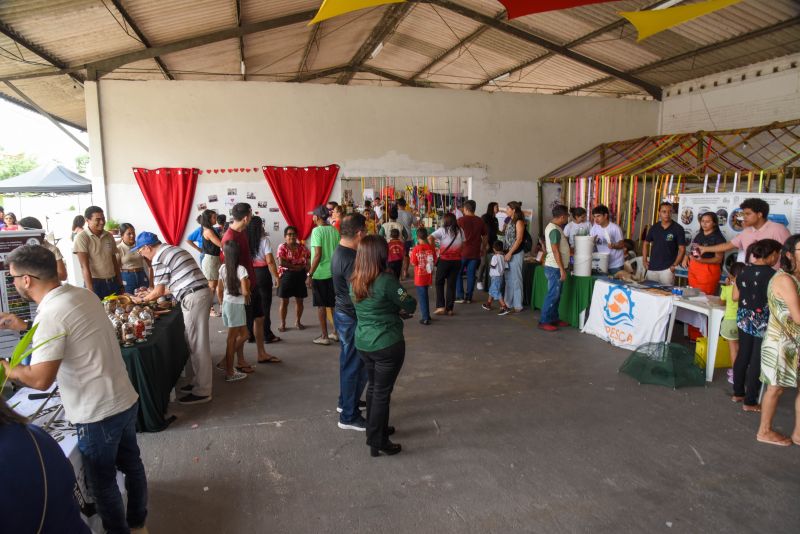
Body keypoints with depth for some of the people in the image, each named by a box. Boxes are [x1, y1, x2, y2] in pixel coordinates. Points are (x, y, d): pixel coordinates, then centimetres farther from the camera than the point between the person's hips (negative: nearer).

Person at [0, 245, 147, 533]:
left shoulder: (50, 315, -22)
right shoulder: (82, 294, 2)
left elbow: (40, 379, -24)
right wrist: (25, 326, 20)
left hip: (98, 415, -8)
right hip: (126, 400, 8)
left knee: (102, 481, 13)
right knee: (130, 463, 24)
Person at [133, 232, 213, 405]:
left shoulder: (159, 258, -7)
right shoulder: (174, 250, 21)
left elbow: (159, 291, -6)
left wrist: (142, 299, 11)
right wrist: (152, 292, 30)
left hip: (193, 298, -10)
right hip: (201, 293, 10)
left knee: (198, 345, -3)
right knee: (196, 343, 17)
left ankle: (202, 391, 4)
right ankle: (199, 381, 27)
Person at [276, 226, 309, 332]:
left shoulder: (302, 247, 4)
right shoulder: (282, 247, -7)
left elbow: (307, 261, 5)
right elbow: (281, 263, -18)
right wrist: (296, 266, -15)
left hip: (300, 276, 3)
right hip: (286, 276, -3)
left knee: (299, 300, 9)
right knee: (284, 301, 3)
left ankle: (298, 322, 24)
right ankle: (282, 324, 14)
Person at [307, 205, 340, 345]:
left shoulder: (317, 230, -14)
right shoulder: (334, 230, 4)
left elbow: (318, 255, -19)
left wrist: (309, 275, -14)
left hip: (319, 274, -6)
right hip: (333, 273, 6)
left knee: (321, 305, 5)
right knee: (333, 304, 15)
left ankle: (324, 336, 9)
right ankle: (336, 333, 23)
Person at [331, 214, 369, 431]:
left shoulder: (338, 252, 5)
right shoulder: (350, 260, -26)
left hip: (342, 313, 10)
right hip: (351, 318, -10)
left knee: (348, 362, 23)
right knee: (356, 366, 2)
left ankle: (345, 402, 40)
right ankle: (349, 416, 13)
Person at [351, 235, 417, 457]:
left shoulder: (354, 281, 1)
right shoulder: (386, 280, -21)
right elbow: (410, 306, -13)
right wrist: (400, 307, 7)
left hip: (363, 343, 7)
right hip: (388, 344, -7)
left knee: (373, 386, 21)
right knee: (382, 391, 4)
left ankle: (375, 429, 37)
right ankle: (377, 442, 14)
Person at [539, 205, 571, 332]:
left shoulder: (552, 226, 12)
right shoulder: (555, 230, -19)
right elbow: (555, 251, -22)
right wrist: (562, 269, -21)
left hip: (555, 267, 10)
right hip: (555, 268, -10)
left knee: (556, 295, 15)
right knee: (553, 295, -6)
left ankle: (554, 319, 23)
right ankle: (543, 322, -1)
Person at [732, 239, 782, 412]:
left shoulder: (744, 271, 1)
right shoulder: (772, 275, -19)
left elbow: (735, 296, 8)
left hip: (744, 320, 6)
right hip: (762, 324, -6)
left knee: (742, 356, 17)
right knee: (757, 362, 4)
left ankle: (738, 393, 29)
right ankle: (750, 402, 13)